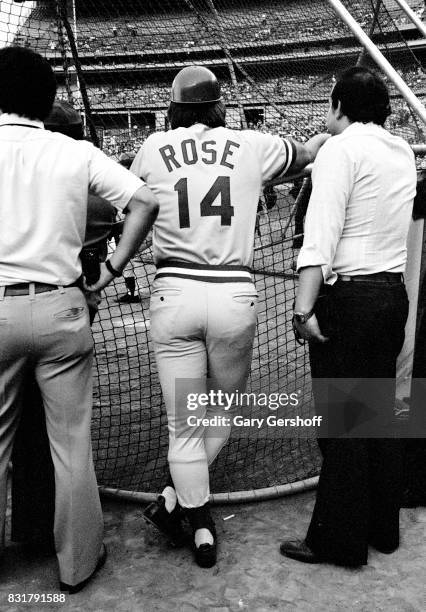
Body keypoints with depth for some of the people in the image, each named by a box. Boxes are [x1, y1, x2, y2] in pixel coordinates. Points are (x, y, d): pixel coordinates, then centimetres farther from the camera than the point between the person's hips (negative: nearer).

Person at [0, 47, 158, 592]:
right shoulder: (76, 152, 2)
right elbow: (144, 202, -2)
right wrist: (113, 267, 2)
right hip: (61, 308, 1)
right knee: (72, 446, 10)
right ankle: (77, 564, 25)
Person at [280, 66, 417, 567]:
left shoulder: (341, 148, -8)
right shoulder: (403, 154, 14)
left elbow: (321, 236, -18)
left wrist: (304, 308, -20)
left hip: (349, 296, -8)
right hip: (395, 294, 8)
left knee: (341, 422, 2)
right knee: (379, 413, 16)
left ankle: (339, 541, 16)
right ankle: (383, 529, 30)